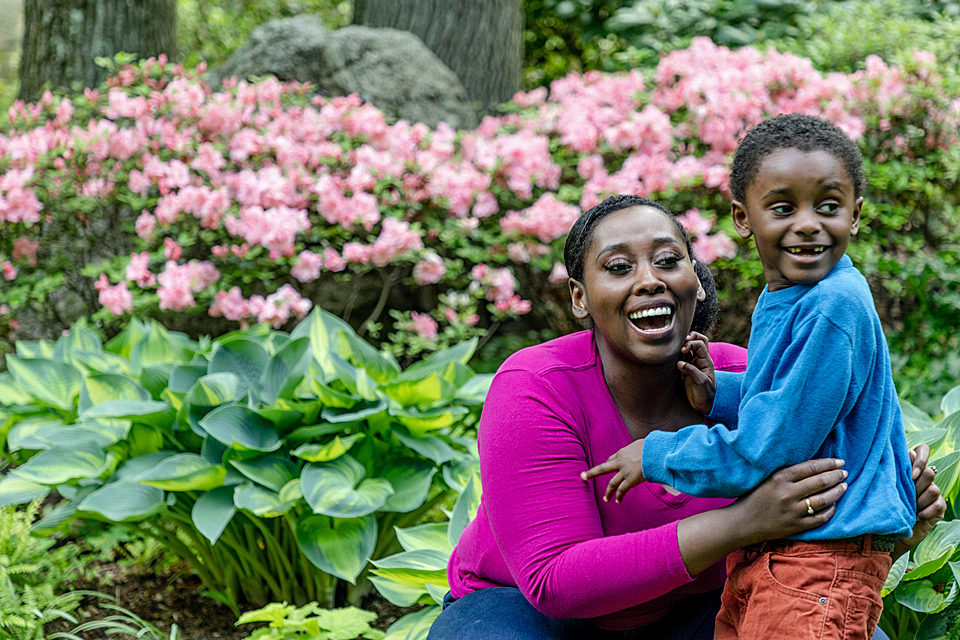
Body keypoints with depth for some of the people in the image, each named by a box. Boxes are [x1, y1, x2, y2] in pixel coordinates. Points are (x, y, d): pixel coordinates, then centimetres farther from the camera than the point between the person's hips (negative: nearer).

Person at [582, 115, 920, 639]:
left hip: (819, 565, -9)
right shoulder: (779, 300, 6)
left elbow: (768, 451, -22)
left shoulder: (833, 308, -22)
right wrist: (719, 395, 1)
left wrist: (655, 455, -9)